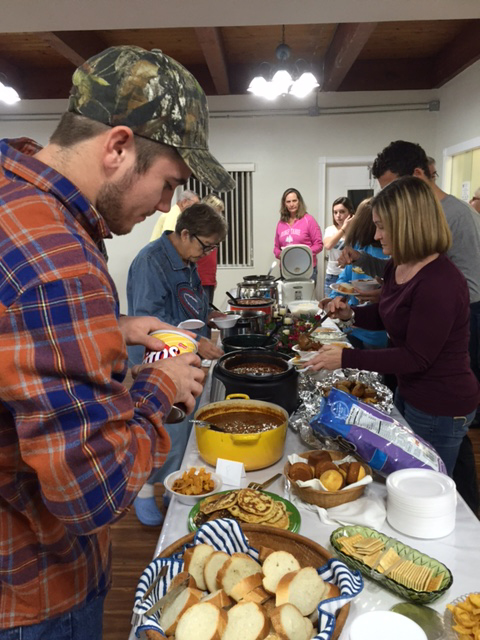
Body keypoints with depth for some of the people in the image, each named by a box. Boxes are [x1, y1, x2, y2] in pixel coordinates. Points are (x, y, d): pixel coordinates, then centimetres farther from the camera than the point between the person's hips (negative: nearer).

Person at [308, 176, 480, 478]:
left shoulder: (440, 282, -29)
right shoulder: (398, 267, 1)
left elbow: (416, 358, -27)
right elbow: (387, 316, 15)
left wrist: (347, 358, -26)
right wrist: (351, 314, -4)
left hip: (440, 408, -9)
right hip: (410, 393, 10)